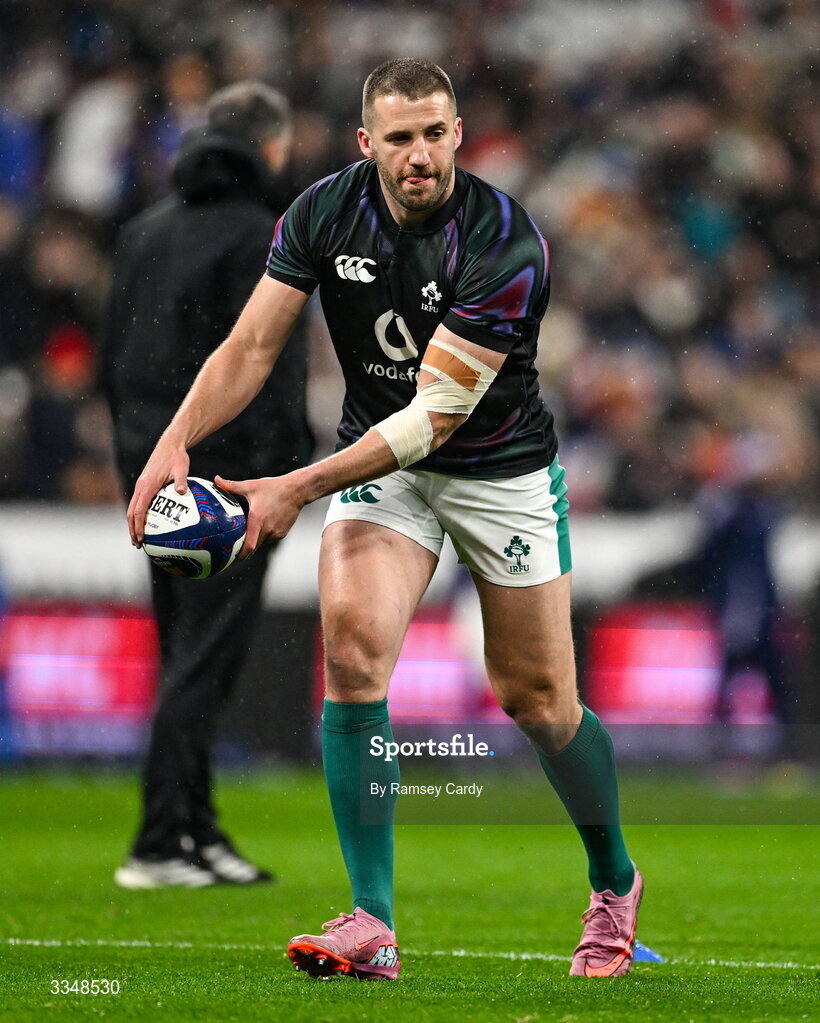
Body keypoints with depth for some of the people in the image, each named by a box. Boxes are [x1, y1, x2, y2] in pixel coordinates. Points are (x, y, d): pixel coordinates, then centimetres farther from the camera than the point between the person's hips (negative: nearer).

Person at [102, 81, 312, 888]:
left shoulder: (145, 230, 14)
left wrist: (137, 446, 18)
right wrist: (284, 475, -15)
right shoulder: (258, 234, -9)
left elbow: (112, 355, 16)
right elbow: (269, 365, -16)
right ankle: (160, 844, -11)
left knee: (184, 659, 15)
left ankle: (196, 830, 19)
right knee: (204, 660, -7)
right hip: (225, 472, -8)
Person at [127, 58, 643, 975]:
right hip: (377, 458, 3)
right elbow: (252, 345, -8)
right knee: (352, 642, -20)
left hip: (501, 469, -3)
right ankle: (373, 925, -20)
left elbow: (437, 413, -28)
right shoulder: (326, 211, -12)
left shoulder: (504, 242, -27)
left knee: (537, 698, 2)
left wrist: (294, 491, -32)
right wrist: (174, 441, -26)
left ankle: (614, 882, 31)